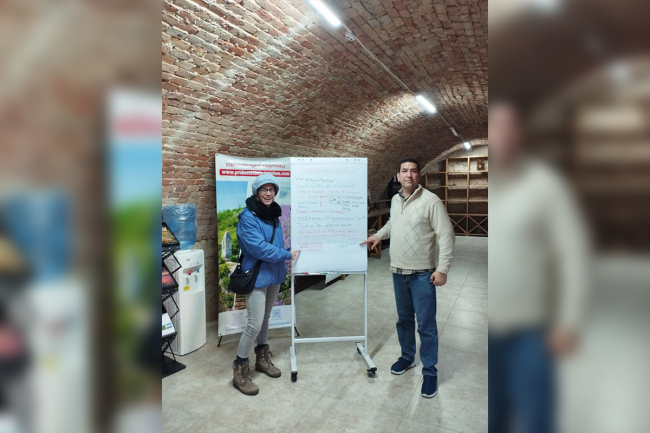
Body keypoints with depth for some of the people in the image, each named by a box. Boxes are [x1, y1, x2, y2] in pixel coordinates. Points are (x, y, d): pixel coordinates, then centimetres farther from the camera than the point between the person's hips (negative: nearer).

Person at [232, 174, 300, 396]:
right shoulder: (248, 217, -17)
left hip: (274, 273, 7)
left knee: (265, 318, 19)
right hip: (257, 275, -7)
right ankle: (240, 370, 13)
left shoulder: (274, 214, 6)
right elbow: (259, 248, -24)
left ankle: (262, 358, 36)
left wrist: (282, 264, 11)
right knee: (255, 323, -5)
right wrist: (287, 255, -18)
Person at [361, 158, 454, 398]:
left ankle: (430, 372, 19)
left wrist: (442, 268, -19)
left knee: (426, 325, 3)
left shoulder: (431, 200, -15)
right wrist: (379, 235, 15)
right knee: (404, 319, 20)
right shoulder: (395, 200, 6)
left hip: (422, 274, -6)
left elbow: (446, 236, -16)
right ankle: (407, 357, 39)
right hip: (398, 272, 6)